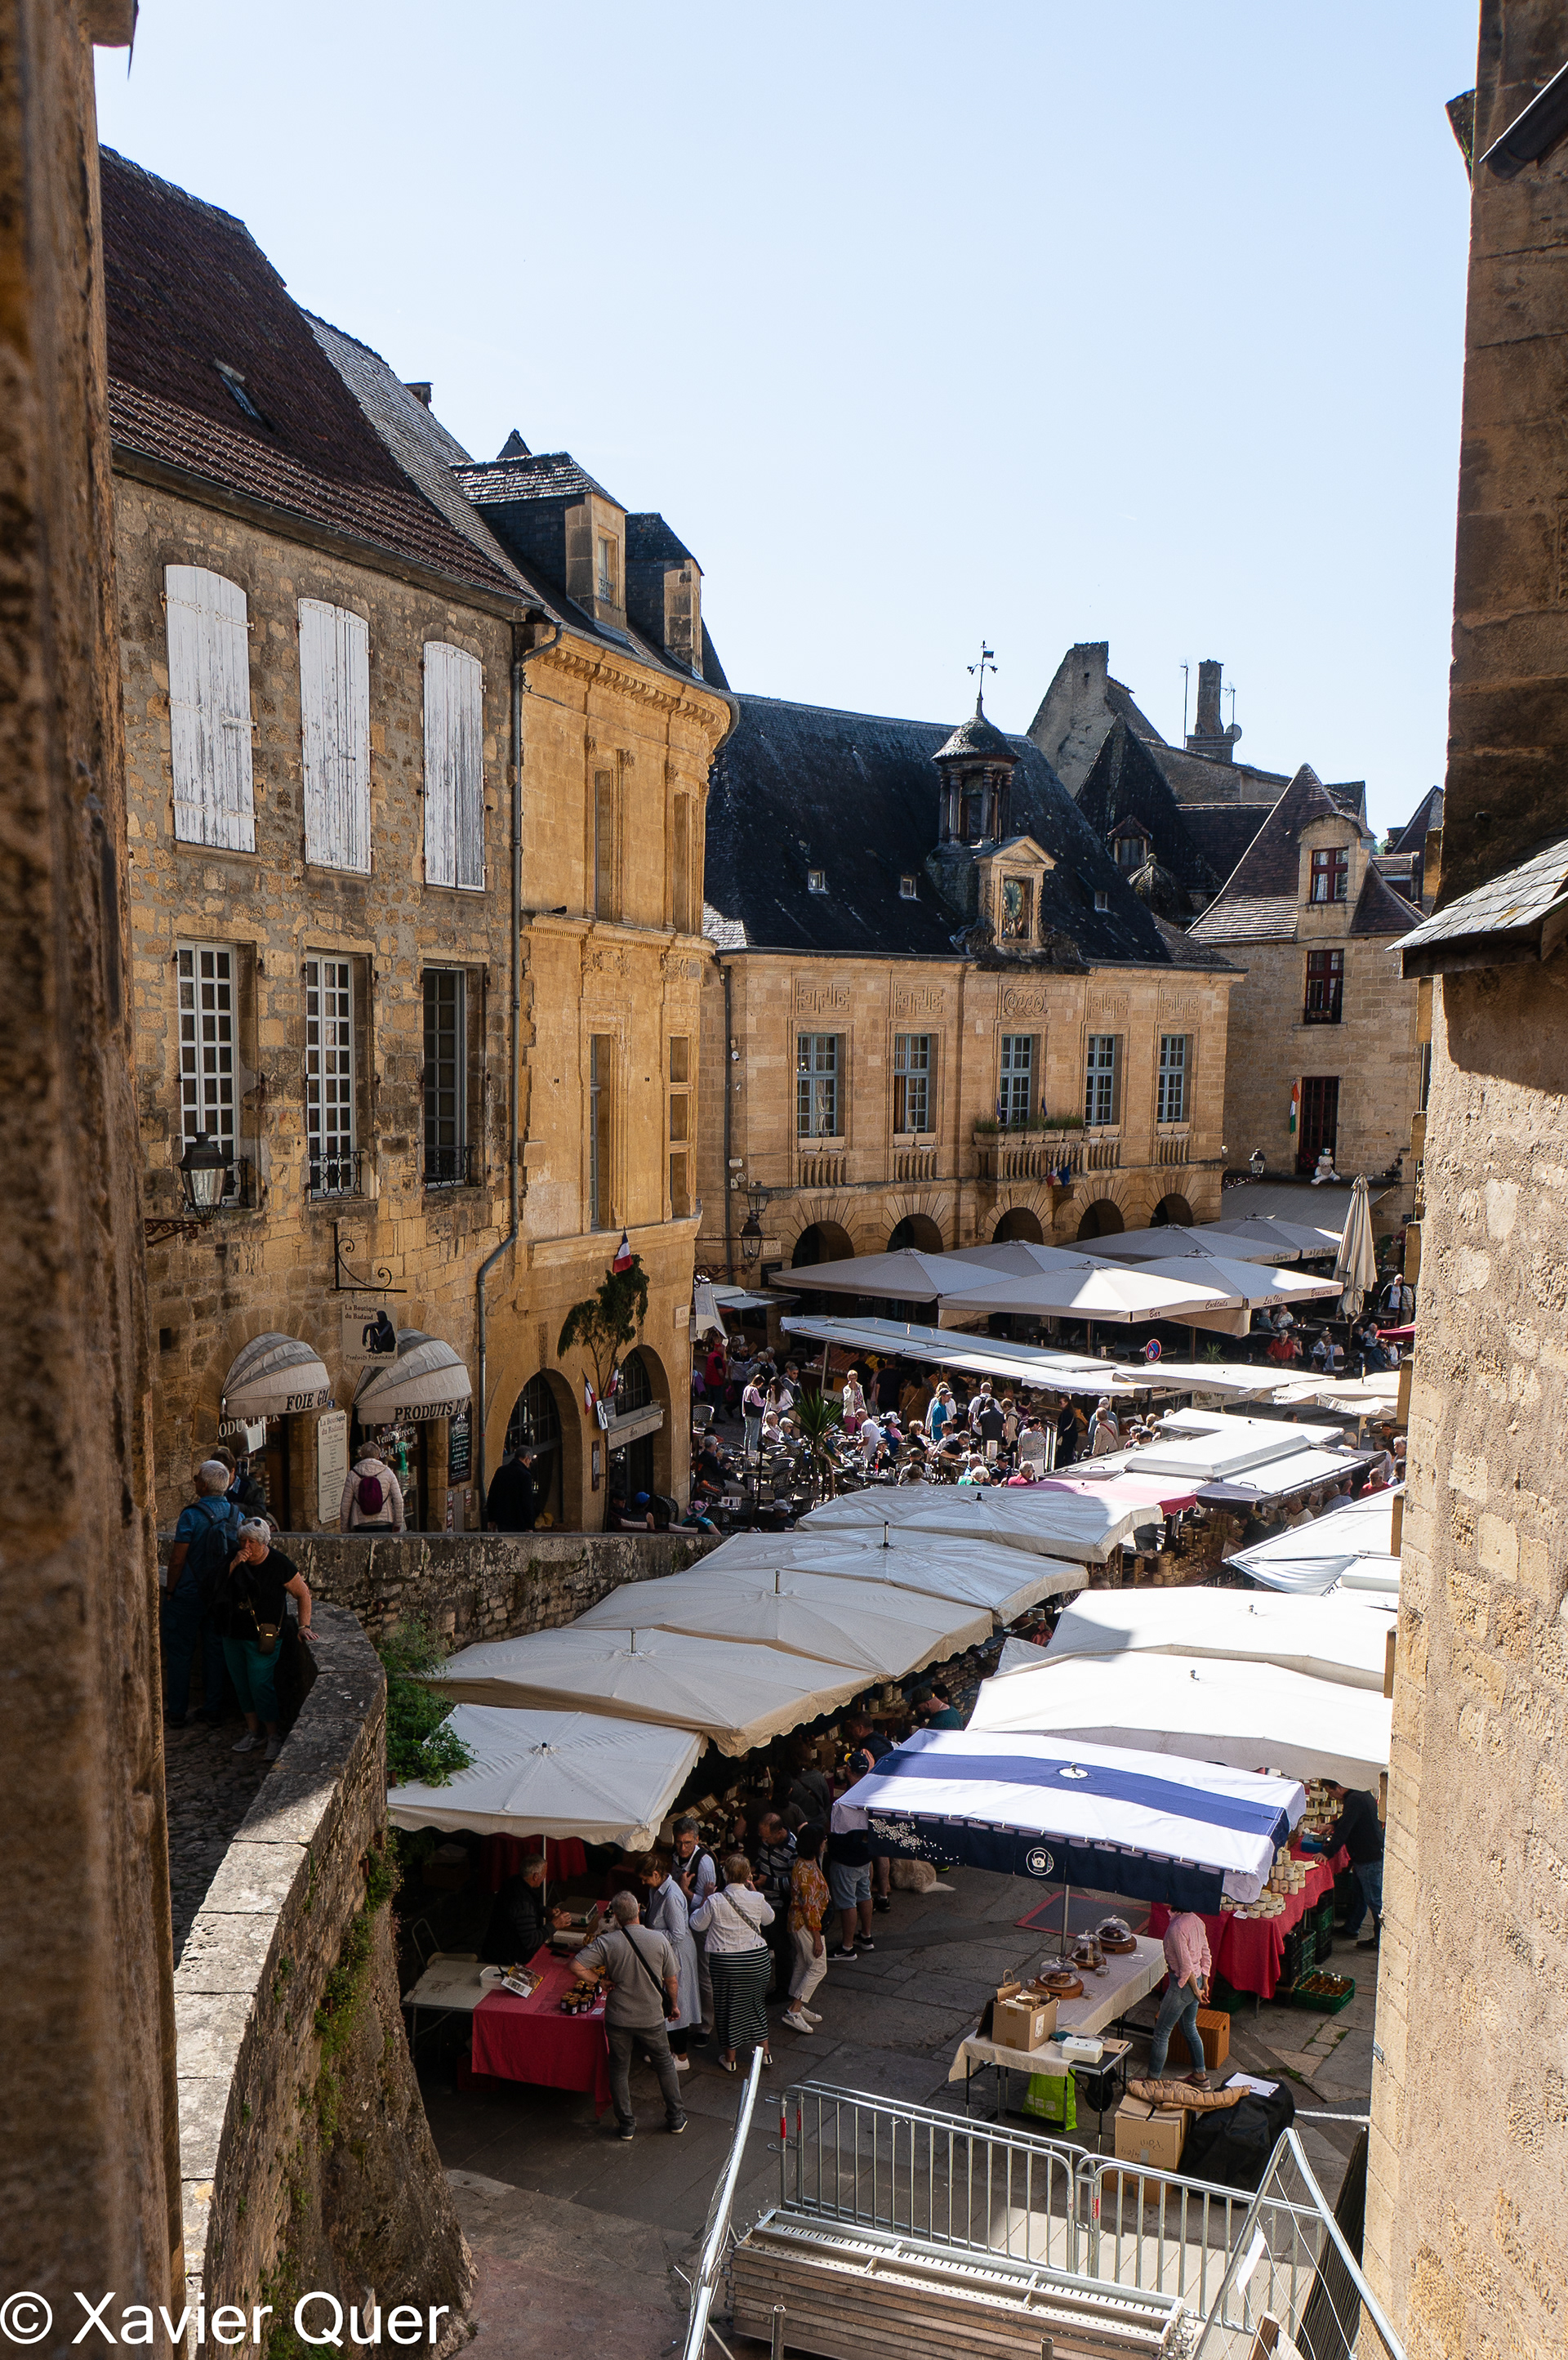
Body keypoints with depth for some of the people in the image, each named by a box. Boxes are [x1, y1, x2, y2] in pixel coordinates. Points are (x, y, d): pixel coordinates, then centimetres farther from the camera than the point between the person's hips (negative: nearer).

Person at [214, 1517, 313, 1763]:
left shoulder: (280, 1564, -12)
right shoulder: (235, 1559, 0)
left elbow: (303, 1594, -2)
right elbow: (220, 1588, -3)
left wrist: (304, 1625, -7)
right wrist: (233, 1566, -17)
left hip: (262, 1639, -5)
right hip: (233, 1635, 5)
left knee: (261, 1685, -8)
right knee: (242, 1685, 12)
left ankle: (274, 1736, 6)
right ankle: (253, 1732, 26)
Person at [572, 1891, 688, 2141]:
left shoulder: (606, 1942, -16)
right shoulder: (658, 1940, -12)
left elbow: (577, 1966, -22)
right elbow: (672, 1981, -3)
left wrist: (601, 1981, -9)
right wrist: (674, 2005, 15)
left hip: (618, 2019, -1)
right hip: (652, 2018, 1)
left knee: (619, 2070, 17)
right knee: (665, 2066, 20)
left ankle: (627, 2125, 25)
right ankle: (675, 2119, 29)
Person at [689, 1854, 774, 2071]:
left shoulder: (715, 1901, -17)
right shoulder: (756, 1899, -9)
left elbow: (697, 1925, -3)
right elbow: (769, 1919, 12)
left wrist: (704, 1900, 6)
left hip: (725, 1961, -2)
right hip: (757, 1958, 3)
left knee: (727, 2005, 14)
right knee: (756, 2002, 21)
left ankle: (729, 2058, 26)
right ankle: (764, 2051, 30)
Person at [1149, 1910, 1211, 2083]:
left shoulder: (1176, 1928, -27)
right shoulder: (1197, 1921, -2)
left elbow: (1186, 1966, -24)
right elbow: (1206, 1956, 7)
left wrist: (1196, 1991, -11)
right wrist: (1204, 1983, 16)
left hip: (1183, 1983, -8)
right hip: (1197, 1980, 8)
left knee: (1161, 2033, 6)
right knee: (1189, 2028, 25)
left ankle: (1153, 2080, 15)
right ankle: (1200, 2075, 35)